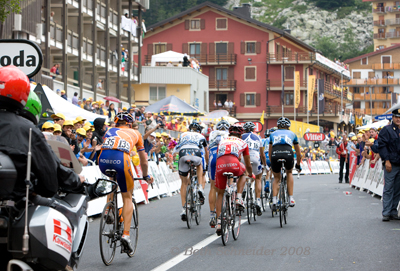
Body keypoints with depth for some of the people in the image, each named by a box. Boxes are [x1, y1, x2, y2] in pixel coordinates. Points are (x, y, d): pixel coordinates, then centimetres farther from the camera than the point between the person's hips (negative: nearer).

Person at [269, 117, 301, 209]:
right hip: (288, 154, 0)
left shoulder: (273, 134, 33)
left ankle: (274, 200, 2)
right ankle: (291, 199, 19)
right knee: (289, 173, 29)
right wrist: (298, 165, 53)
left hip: (275, 154, 1)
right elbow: (298, 154, 39)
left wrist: (272, 163, 54)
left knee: (276, 178, 22)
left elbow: (270, 153, 40)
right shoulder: (292, 134, 32)